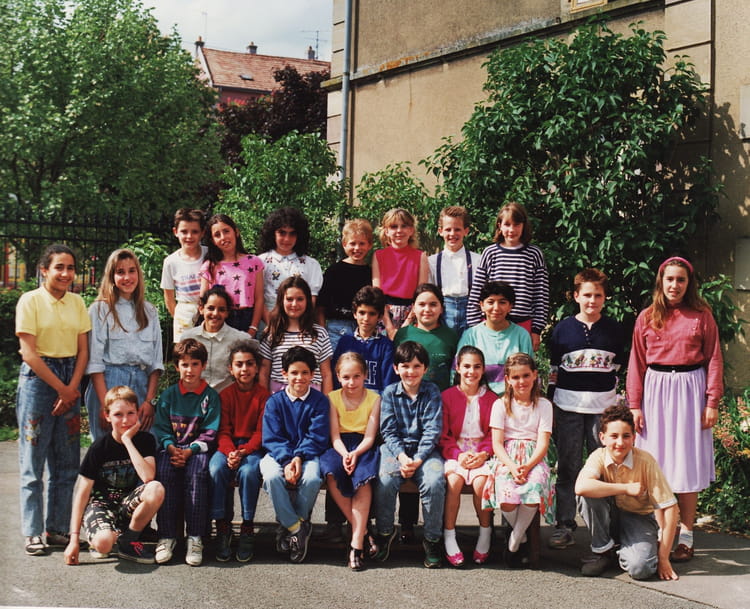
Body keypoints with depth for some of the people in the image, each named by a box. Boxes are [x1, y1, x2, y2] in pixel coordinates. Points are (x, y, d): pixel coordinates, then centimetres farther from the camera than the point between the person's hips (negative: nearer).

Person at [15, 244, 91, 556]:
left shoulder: (77, 303, 8)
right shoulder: (30, 300, -5)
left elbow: (83, 350, 6)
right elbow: (29, 353, -10)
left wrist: (72, 388, -7)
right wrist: (60, 388, -10)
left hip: (70, 381, 5)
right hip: (37, 378, -5)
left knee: (66, 462, 6)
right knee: (33, 461, -1)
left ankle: (57, 529, 14)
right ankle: (33, 533, 5)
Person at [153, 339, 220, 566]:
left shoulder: (211, 396, 7)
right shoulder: (168, 395, 14)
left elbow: (210, 432, 0)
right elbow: (161, 427, 9)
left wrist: (189, 451, -15)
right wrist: (171, 448, -11)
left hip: (198, 449, -2)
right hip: (171, 447, 2)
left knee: (197, 473, -34)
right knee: (164, 472, -31)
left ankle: (195, 538, -29)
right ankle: (167, 536, -27)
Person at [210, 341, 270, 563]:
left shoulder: (263, 395, 2)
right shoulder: (226, 394, 7)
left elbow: (261, 432, -3)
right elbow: (223, 431, 1)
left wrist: (243, 451, -19)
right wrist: (230, 452, -20)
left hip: (252, 447, -2)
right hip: (228, 446, 2)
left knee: (248, 470, -34)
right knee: (216, 468, -31)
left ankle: (247, 528, -20)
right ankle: (222, 526, -21)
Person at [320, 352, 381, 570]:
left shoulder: (374, 399, 4)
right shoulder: (333, 398, 7)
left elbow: (370, 437, -3)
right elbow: (335, 436, 0)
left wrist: (356, 453, -23)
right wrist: (344, 454, -21)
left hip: (363, 447, -1)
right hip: (340, 447, 1)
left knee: (362, 475, -35)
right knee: (331, 472, -34)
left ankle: (357, 543, -33)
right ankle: (362, 531, -24)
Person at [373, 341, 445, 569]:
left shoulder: (432, 392, 4)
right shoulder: (389, 393, 6)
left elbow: (432, 431, -4)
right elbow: (388, 431, 0)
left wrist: (418, 460, -17)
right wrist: (401, 456, -17)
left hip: (424, 450, 0)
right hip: (396, 448, 0)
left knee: (435, 481, -30)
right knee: (385, 480, -30)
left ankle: (432, 539, -11)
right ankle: (385, 532, -5)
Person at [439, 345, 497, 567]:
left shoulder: (491, 399, 10)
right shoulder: (447, 396, 7)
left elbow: (495, 434, 6)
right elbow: (442, 435, 2)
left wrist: (484, 454, -13)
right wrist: (458, 455, -14)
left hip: (481, 454, 1)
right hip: (454, 453, -1)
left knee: (481, 480, -31)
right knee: (454, 479, -32)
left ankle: (485, 533, -10)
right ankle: (449, 538, -22)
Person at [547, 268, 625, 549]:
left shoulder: (614, 329, 7)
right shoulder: (564, 328, 4)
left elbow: (617, 368, 13)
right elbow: (553, 370, 8)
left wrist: (616, 405, 10)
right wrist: (550, 404, 4)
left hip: (603, 406, 1)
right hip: (568, 405, -1)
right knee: (568, 466, 3)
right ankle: (564, 524, 10)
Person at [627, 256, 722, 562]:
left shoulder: (701, 316, 2)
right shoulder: (647, 318, 6)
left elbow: (714, 359, 3)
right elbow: (636, 363, 7)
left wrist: (712, 402, -4)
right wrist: (634, 405, 2)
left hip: (689, 390, -2)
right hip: (655, 390, 2)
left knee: (687, 462, 0)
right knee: (656, 463, 3)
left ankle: (686, 536, 7)